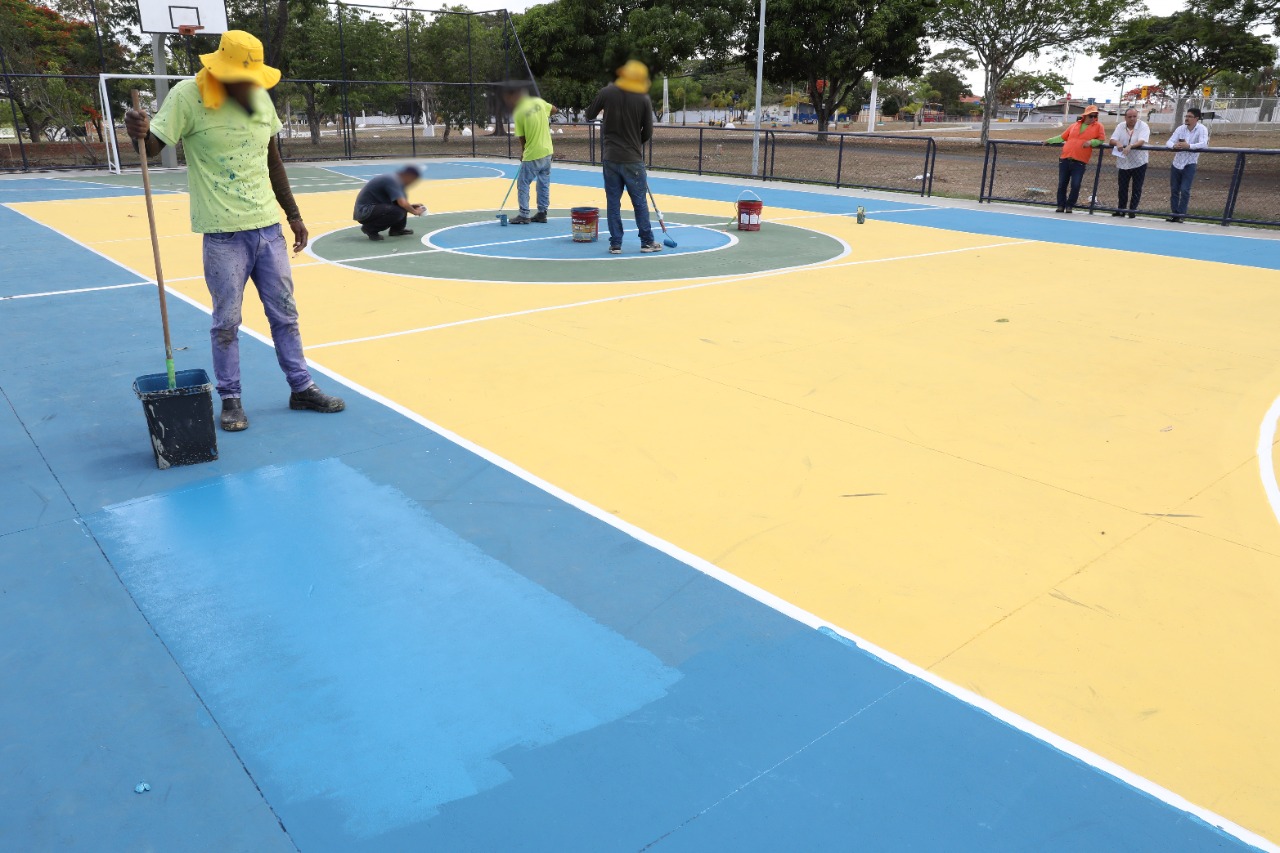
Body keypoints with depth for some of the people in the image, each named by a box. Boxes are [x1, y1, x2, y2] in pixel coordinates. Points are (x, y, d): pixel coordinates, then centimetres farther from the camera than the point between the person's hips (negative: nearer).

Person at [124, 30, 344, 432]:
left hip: (269, 227, 5)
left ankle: (301, 388, 23)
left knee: (285, 314, 11)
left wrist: (293, 215, 17)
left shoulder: (259, 97, 6)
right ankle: (230, 399, 16)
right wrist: (140, 134, -33)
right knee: (226, 322, 2)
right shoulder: (188, 95, -9)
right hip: (224, 233, -5)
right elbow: (153, 147, -9)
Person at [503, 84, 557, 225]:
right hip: (547, 151, 6)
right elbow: (553, 110, 18)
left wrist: (522, 152, 9)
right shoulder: (539, 101, -1)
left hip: (532, 155, -6)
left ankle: (524, 215, 5)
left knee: (522, 184, 5)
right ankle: (542, 213, 19)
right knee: (544, 183, 14)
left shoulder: (518, 113, -14)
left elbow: (522, 138, -7)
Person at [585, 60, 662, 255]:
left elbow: (589, 116, 6)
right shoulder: (644, 100, -6)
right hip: (633, 159, -2)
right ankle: (647, 242, 12)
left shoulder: (607, 93, -4)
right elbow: (648, 132, -2)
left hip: (611, 157, 2)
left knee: (613, 202, 7)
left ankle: (615, 244, 8)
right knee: (640, 202, 7)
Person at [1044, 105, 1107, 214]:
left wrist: (1091, 142, -11)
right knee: (1062, 184, 3)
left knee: (1075, 185, -9)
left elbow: (1101, 140, 5)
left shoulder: (1098, 126, 7)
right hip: (1065, 159, 3)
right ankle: (1061, 206, 12)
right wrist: (1049, 141, 19)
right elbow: (1062, 137, 23)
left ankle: (1069, 206, 4)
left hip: (1079, 162, -3)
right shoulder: (1075, 125, 16)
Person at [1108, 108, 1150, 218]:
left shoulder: (1143, 126, -9)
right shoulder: (1120, 126, 2)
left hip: (1139, 162, -3)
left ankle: (1132, 210, 8)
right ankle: (1121, 209, 20)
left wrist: (1130, 146, -41)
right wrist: (1117, 143, -30)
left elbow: (1141, 141, -23)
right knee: (1122, 188, 11)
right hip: (1123, 162, 3)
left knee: (1136, 189, 1)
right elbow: (1112, 140, -7)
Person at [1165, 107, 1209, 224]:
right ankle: (1174, 214, 18)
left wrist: (1188, 146, -40)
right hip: (1176, 163, 5)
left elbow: (1204, 144, -25)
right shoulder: (1181, 128, 1)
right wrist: (1174, 145, -30)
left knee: (1185, 190, -11)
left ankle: (1181, 214, -3)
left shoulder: (1202, 129, -11)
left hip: (1190, 165, -5)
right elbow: (1168, 142, -6)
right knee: (1174, 190, 8)